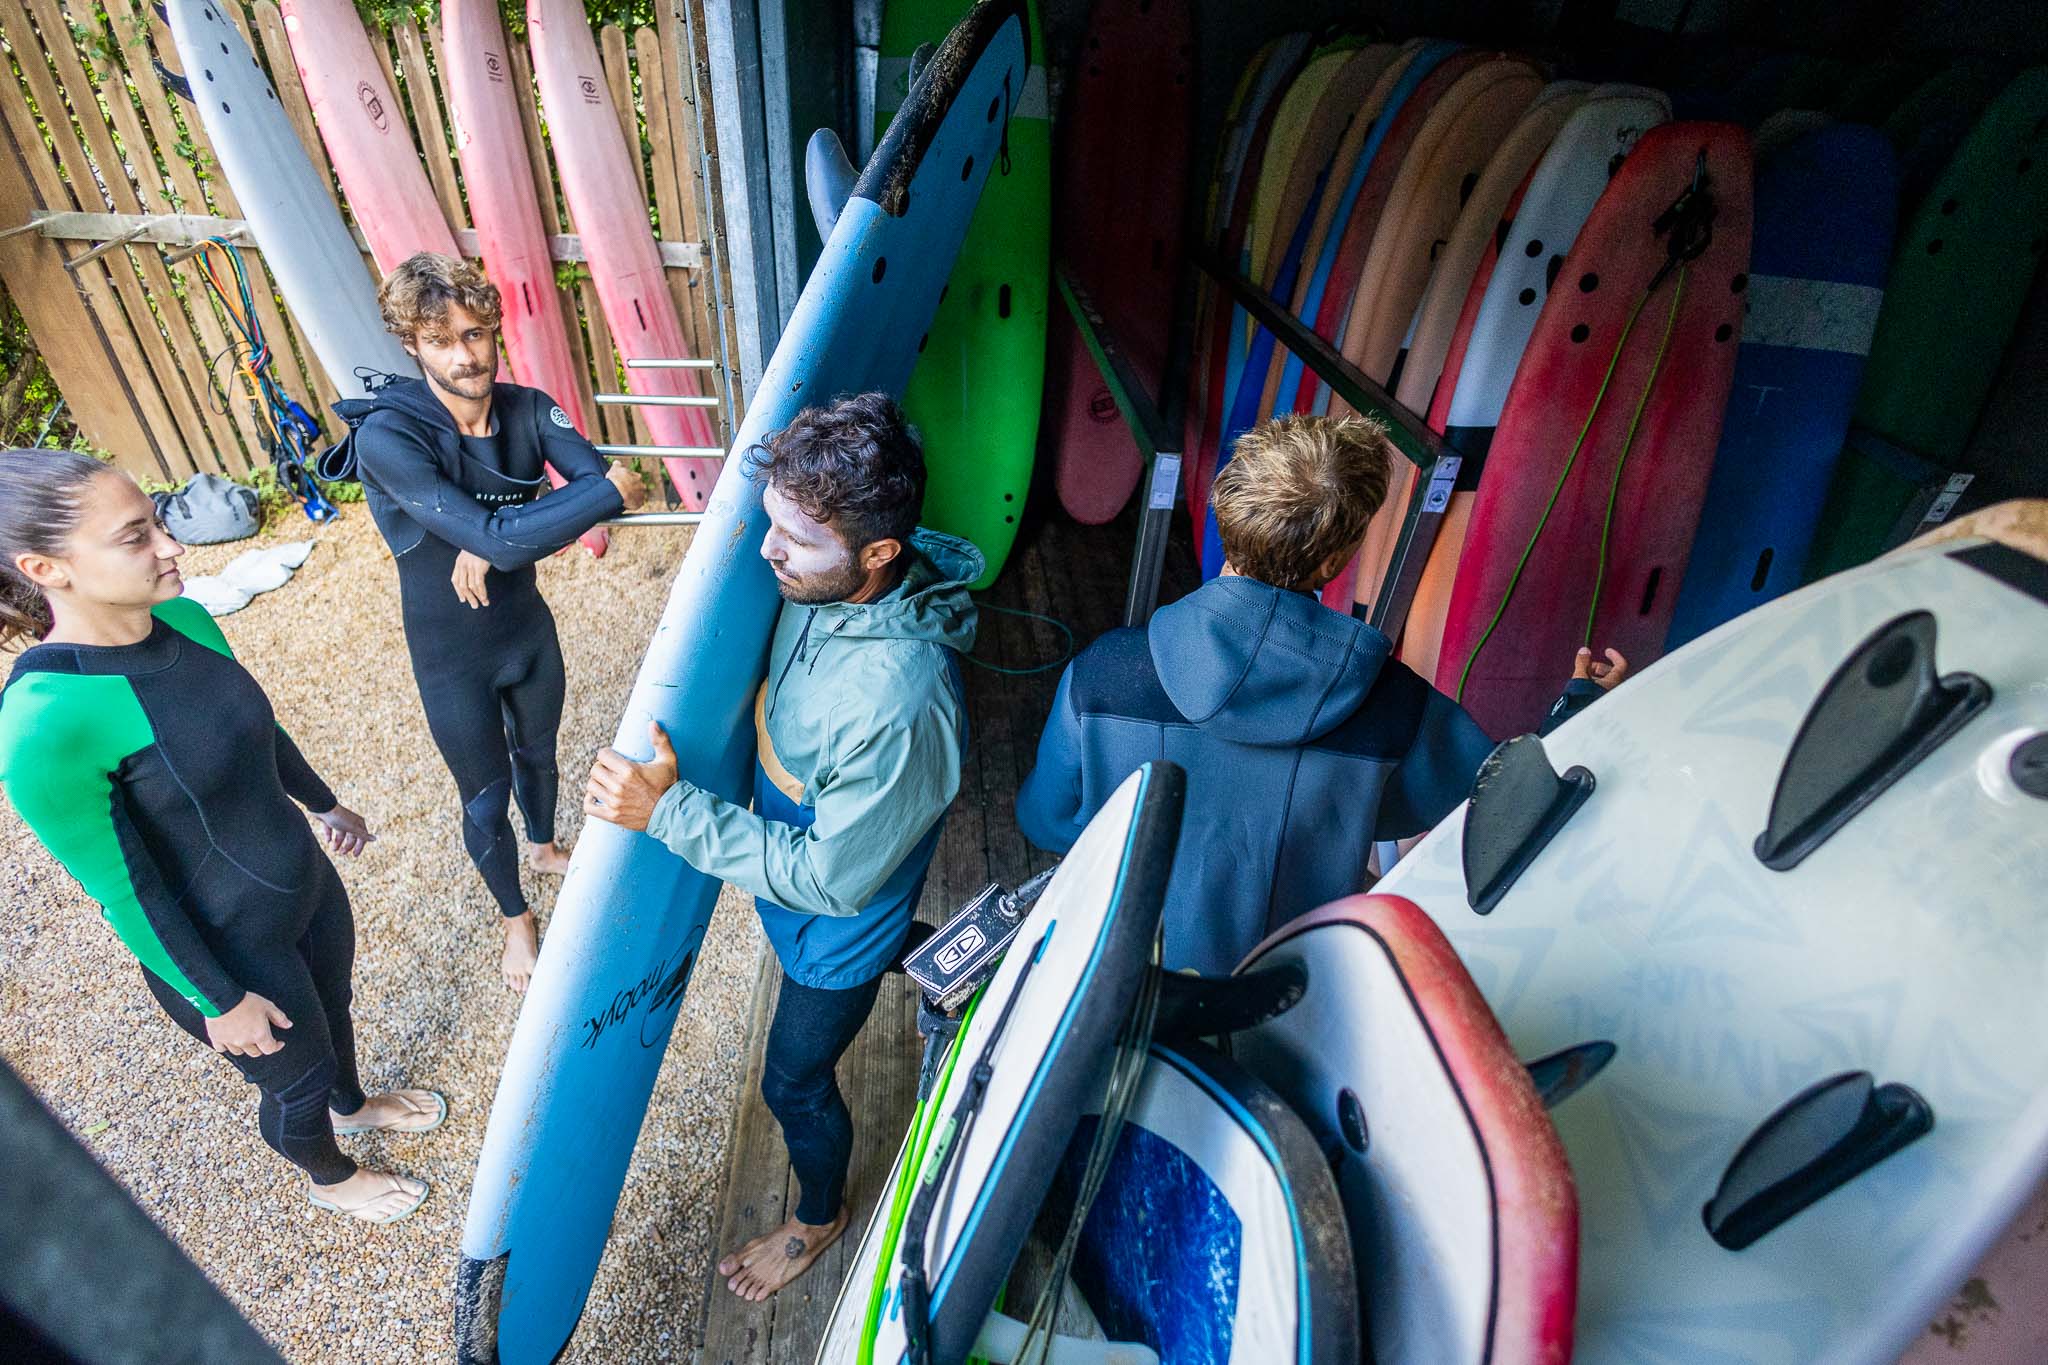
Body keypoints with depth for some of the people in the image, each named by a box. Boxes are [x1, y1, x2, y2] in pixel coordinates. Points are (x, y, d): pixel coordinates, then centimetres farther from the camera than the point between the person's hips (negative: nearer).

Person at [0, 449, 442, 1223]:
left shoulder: (183, 618, -12)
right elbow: (125, 890, -22)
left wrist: (323, 804, 20)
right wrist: (219, 1001, -12)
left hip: (306, 884, 6)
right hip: (224, 948, -6)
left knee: (331, 1010, 31)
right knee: (296, 1077, 21)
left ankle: (354, 1106, 62)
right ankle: (331, 1179, 52)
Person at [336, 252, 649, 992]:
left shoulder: (527, 408, -12)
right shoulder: (386, 436, -28)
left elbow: (601, 482, -26)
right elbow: (499, 537, -37)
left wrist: (495, 546, -34)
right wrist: (609, 492, -32)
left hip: (528, 628, 4)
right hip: (453, 658, -4)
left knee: (537, 754, 28)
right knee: (486, 800, 14)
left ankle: (544, 846, 59)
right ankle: (515, 916, 41)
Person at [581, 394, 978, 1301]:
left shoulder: (899, 704, -44)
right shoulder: (825, 584, -19)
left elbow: (829, 879, -31)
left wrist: (669, 811, -32)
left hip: (836, 922, -6)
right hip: (788, 860, 6)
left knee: (794, 1084, 20)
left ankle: (820, 1217, 50)